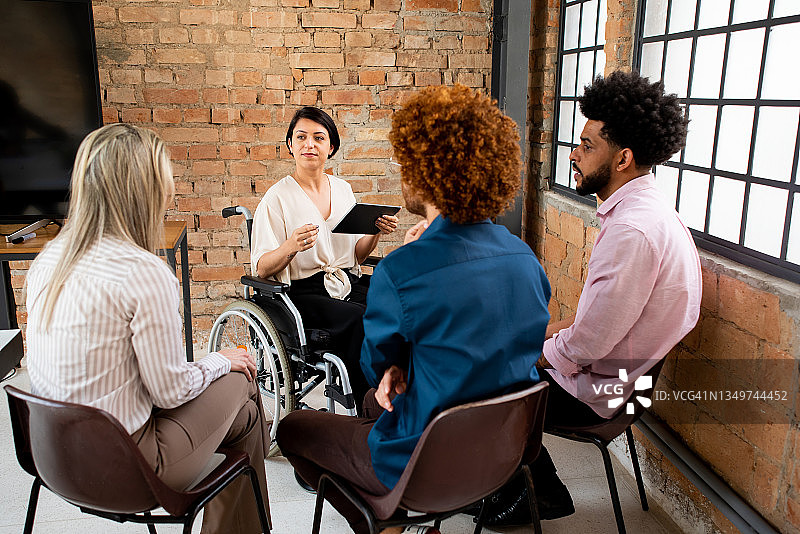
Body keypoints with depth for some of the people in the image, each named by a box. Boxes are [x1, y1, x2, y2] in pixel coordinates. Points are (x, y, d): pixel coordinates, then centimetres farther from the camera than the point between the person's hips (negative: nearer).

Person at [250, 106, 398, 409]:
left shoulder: (343, 189, 14)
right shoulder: (277, 198, -2)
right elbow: (261, 269, -5)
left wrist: (376, 233, 0)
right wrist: (290, 247, -23)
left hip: (347, 283, 5)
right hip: (302, 292, -5)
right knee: (363, 321, -31)